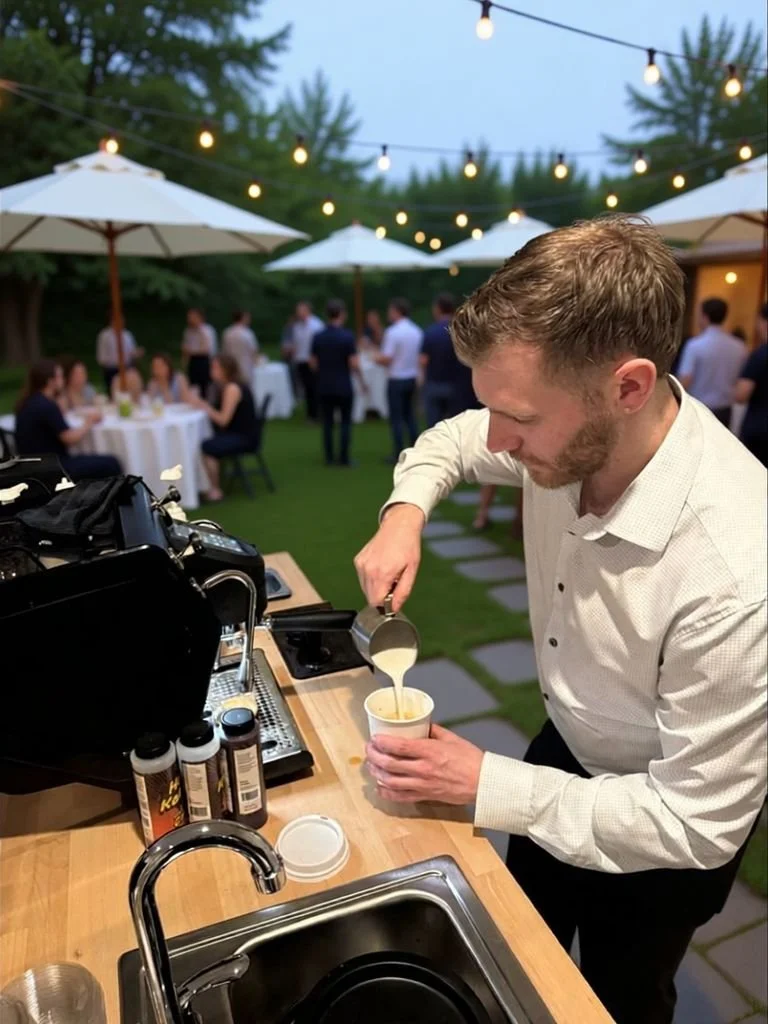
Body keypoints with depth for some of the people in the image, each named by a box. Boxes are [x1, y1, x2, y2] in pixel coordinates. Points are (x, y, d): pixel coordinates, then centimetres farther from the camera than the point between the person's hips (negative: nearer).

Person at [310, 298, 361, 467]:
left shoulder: (318, 337, 0)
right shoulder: (347, 336, -12)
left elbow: (313, 363, 4)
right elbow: (354, 364, -14)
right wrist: (358, 372, 8)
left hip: (324, 387, 3)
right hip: (343, 386, -3)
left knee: (327, 423, 9)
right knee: (346, 422, 7)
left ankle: (329, 457, 10)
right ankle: (343, 458, 5)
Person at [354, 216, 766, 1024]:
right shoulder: (570, 427, -22)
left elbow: (695, 826, -29)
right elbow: (449, 441, 1)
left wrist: (484, 783, -28)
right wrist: (405, 512, -19)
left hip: (660, 830, -5)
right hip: (564, 748, 6)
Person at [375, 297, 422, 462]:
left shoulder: (392, 331, -15)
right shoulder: (417, 331, 6)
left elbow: (387, 359, -17)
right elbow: (420, 356, 12)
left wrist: (377, 357, 2)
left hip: (397, 379, -6)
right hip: (412, 378, 6)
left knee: (396, 418, 1)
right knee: (410, 416, 16)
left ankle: (398, 455, 3)